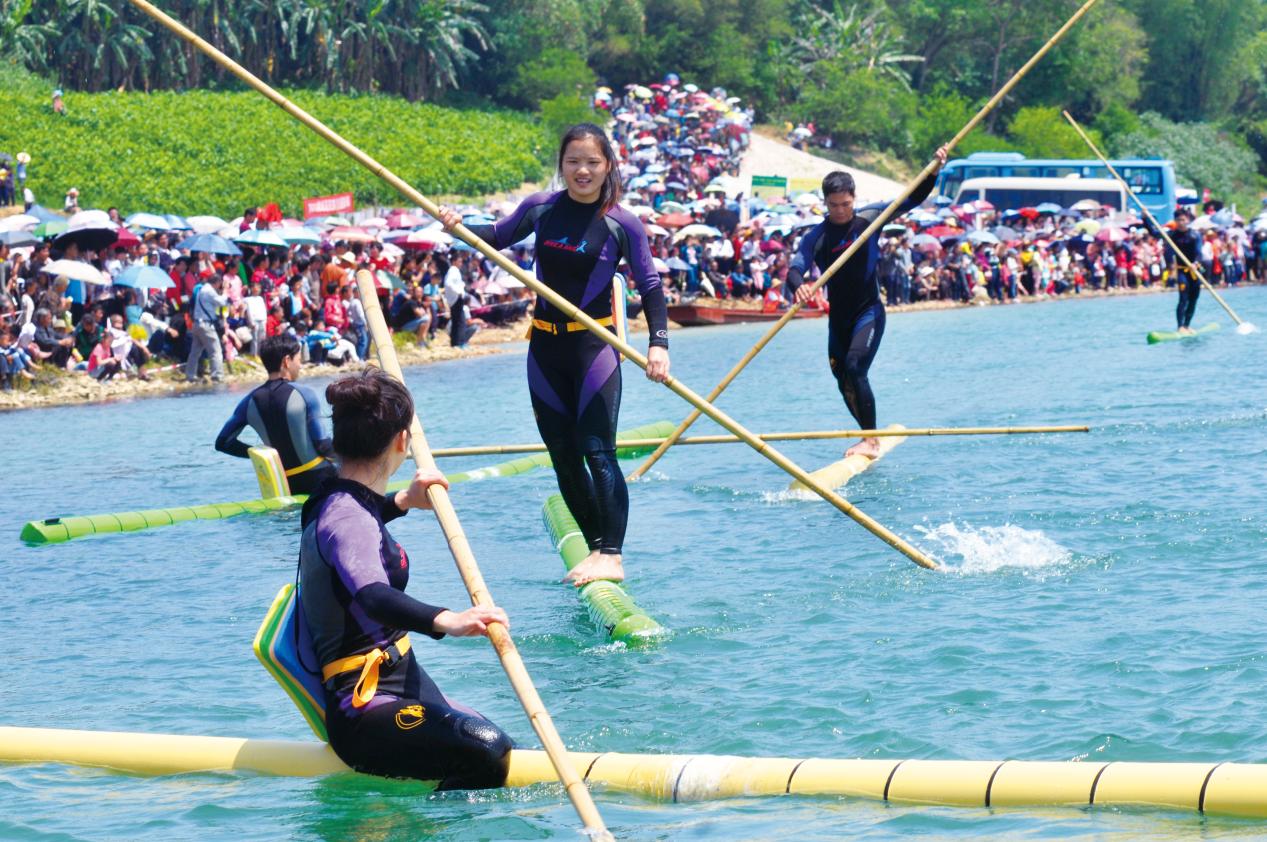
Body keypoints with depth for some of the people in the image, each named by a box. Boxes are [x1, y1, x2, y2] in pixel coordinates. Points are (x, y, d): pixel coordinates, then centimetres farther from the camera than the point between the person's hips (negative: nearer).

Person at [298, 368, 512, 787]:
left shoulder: (333, 500, 14)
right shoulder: (347, 516, -17)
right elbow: (373, 595, -39)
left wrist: (403, 502, 42)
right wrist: (447, 621, -54)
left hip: (401, 687, 11)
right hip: (362, 709, -11)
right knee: (486, 753, -30)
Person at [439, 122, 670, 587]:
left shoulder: (622, 224, -8)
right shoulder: (540, 208, 2)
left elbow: (650, 286, -7)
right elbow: (498, 237, 18)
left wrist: (658, 344, -20)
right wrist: (459, 226, -2)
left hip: (594, 344, -5)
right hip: (545, 345, 5)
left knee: (597, 450, -13)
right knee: (563, 455, 7)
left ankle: (611, 557, -15)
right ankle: (598, 546, 17)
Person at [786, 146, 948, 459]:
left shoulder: (869, 218, -4)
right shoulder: (816, 236, -5)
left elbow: (912, 200, 1)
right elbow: (796, 268, -19)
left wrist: (933, 171, -15)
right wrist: (798, 286, -43)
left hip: (869, 311, -3)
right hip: (838, 316, 3)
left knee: (855, 366, -22)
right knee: (844, 383, 10)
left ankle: (871, 440, -18)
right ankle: (870, 437, 30)